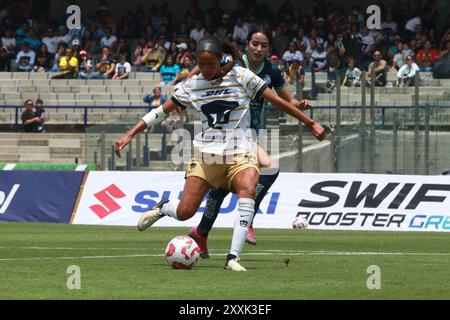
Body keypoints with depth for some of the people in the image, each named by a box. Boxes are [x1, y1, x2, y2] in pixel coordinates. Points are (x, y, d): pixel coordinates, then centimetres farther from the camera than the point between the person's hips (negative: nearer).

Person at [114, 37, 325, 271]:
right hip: (206, 153, 2)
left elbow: (277, 102, -2)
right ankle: (163, 208, 32)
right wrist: (129, 135, 2)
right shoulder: (191, 85, 4)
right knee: (184, 212, -7)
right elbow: (161, 112, 8)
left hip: (240, 153, -2)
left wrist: (311, 124, -2)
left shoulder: (241, 77, -3)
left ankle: (233, 258, -33)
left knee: (247, 190, -33)